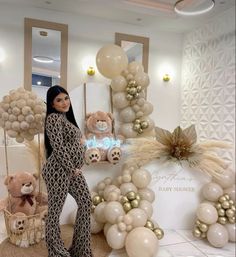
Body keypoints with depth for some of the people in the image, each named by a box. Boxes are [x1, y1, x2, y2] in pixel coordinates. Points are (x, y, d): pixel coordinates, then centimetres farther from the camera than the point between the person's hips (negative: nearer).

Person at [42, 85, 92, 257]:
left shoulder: (66, 116, 15)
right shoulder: (53, 118, -13)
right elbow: (58, 148, -20)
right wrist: (72, 169, -13)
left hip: (73, 169, 10)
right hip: (58, 170, -10)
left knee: (86, 202, 14)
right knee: (55, 211, 4)